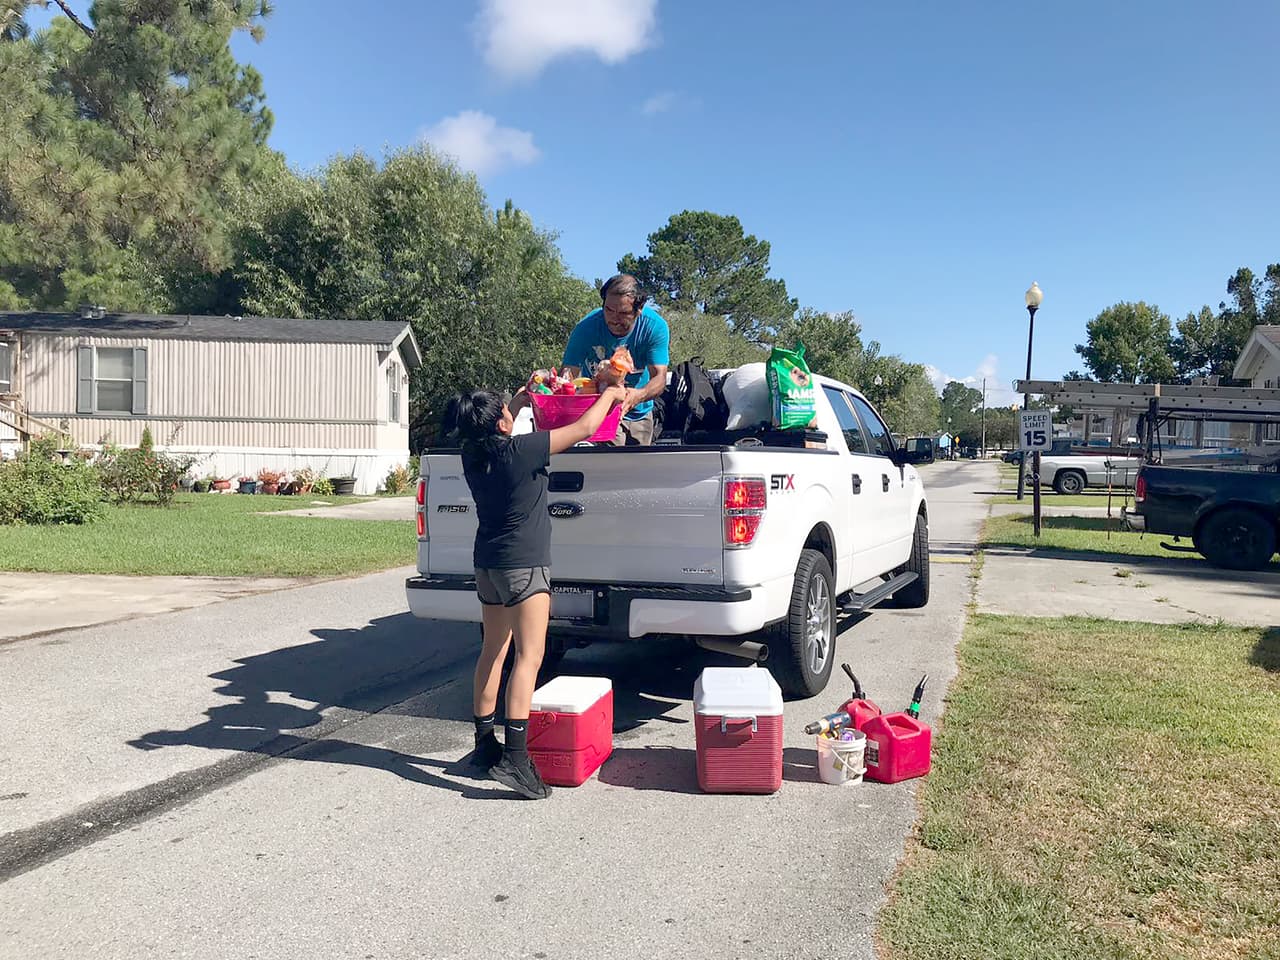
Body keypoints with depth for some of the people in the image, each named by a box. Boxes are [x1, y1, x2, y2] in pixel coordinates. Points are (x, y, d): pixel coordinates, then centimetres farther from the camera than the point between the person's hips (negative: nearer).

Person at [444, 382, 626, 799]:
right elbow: (585, 427, -11)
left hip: (488, 563, 8)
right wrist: (610, 394, 5)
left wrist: (518, 403, 30)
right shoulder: (520, 450, -17)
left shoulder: (473, 456, 2)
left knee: (492, 651, 16)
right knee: (529, 656, -8)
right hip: (523, 565, -8)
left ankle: (484, 743, 24)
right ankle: (514, 756, -15)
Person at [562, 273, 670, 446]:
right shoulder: (586, 327, -20)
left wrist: (639, 395, -46)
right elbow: (569, 373, -22)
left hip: (640, 414, 3)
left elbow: (659, 378, -23)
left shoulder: (655, 326, -18)